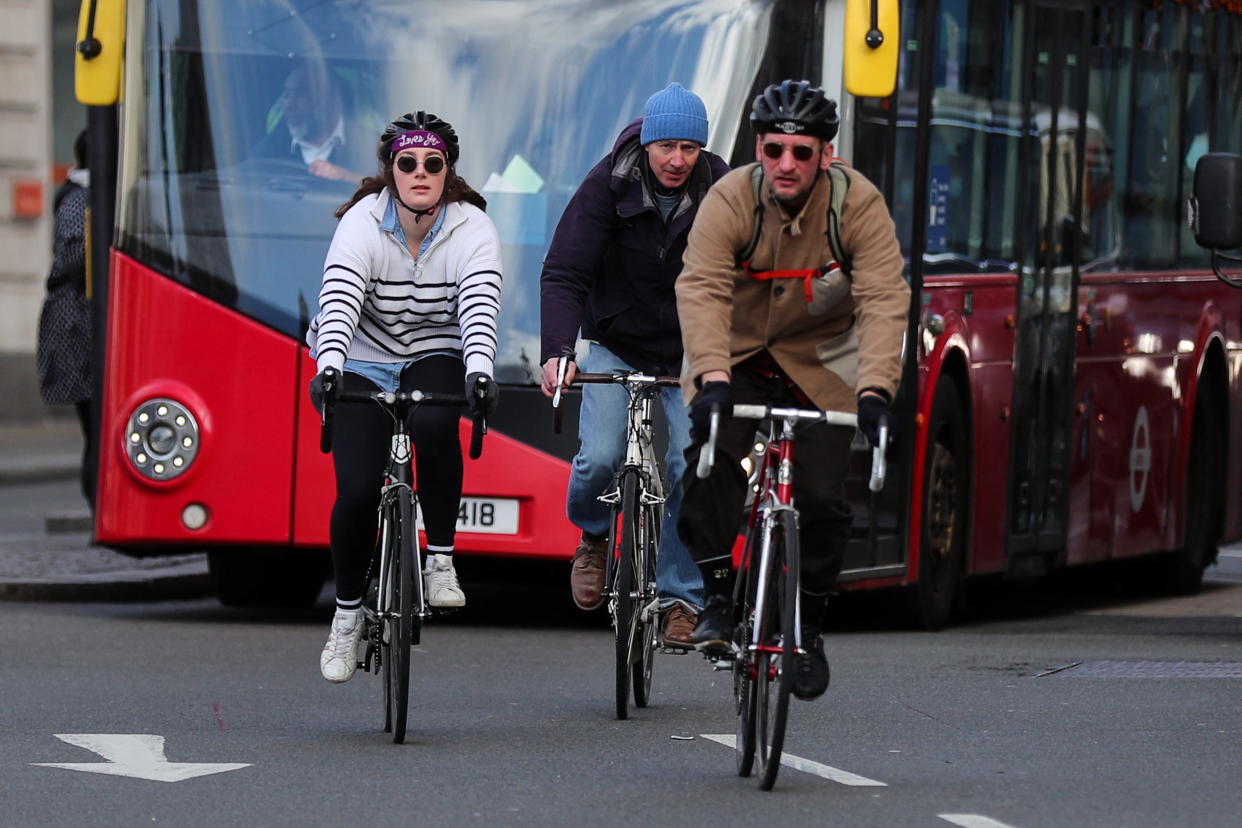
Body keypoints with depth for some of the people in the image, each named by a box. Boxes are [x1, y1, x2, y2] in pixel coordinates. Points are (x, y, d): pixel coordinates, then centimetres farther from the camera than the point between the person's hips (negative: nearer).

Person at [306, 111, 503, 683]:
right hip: (364, 364, 0)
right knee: (357, 491, -16)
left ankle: (440, 559, -18)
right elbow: (339, 300, -31)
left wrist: (478, 373, -48)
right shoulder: (362, 223, -17)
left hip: (435, 359, 0)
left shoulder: (472, 229, -15)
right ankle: (347, 614, 9)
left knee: (434, 423, -36)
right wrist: (327, 368, -49)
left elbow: (479, 307, -29)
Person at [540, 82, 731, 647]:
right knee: (601, 458, -19)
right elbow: (564, 274, -17)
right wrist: (558, 352, -33)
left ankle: (681, 599, 2)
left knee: (688, 472, -12)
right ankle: (593, 536, 15)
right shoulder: (608, 186, -14)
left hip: (689, 355, 1)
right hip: (616, 350, -1)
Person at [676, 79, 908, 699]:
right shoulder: (730, 201, -20)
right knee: (709, 462, -27)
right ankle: (718, 600, -15)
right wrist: (712, 376, -49)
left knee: (823, 500, -12)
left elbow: (884, 300, -28)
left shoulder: (859, 206, -19)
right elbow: (701, 290, -32)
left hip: (818, 367, 0)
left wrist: (874, 390, -43)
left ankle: (807, 627, 9)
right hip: (738, 357, 0)